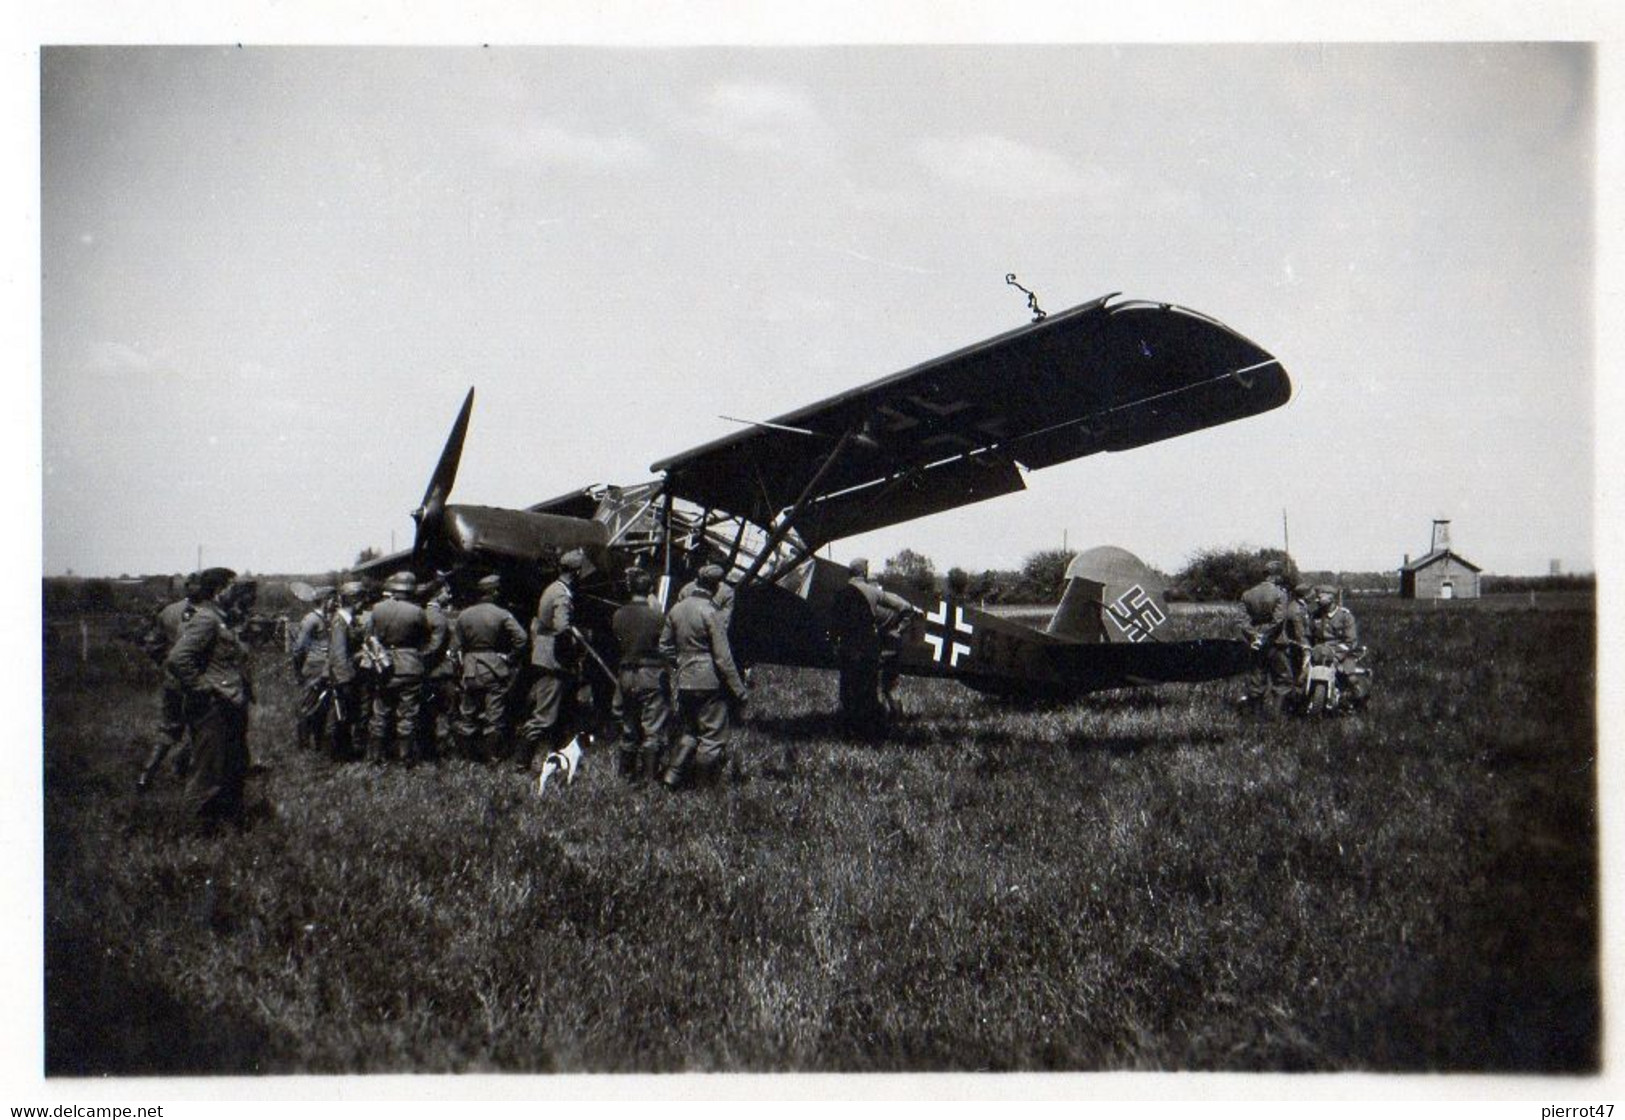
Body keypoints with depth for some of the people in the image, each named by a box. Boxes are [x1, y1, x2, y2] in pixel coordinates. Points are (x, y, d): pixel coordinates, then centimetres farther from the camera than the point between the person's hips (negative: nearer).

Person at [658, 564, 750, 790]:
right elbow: (723, 657, -15)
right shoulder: (709, 612, -15)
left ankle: (673, 777, 12)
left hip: (684, 681, 7)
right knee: (713, 737, 3)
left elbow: (665, 647, 12)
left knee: (688, 733, 19)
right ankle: (705, 786, 6)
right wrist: (740, 690, -10)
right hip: (710, 683, -7)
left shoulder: (677, 609, 5)